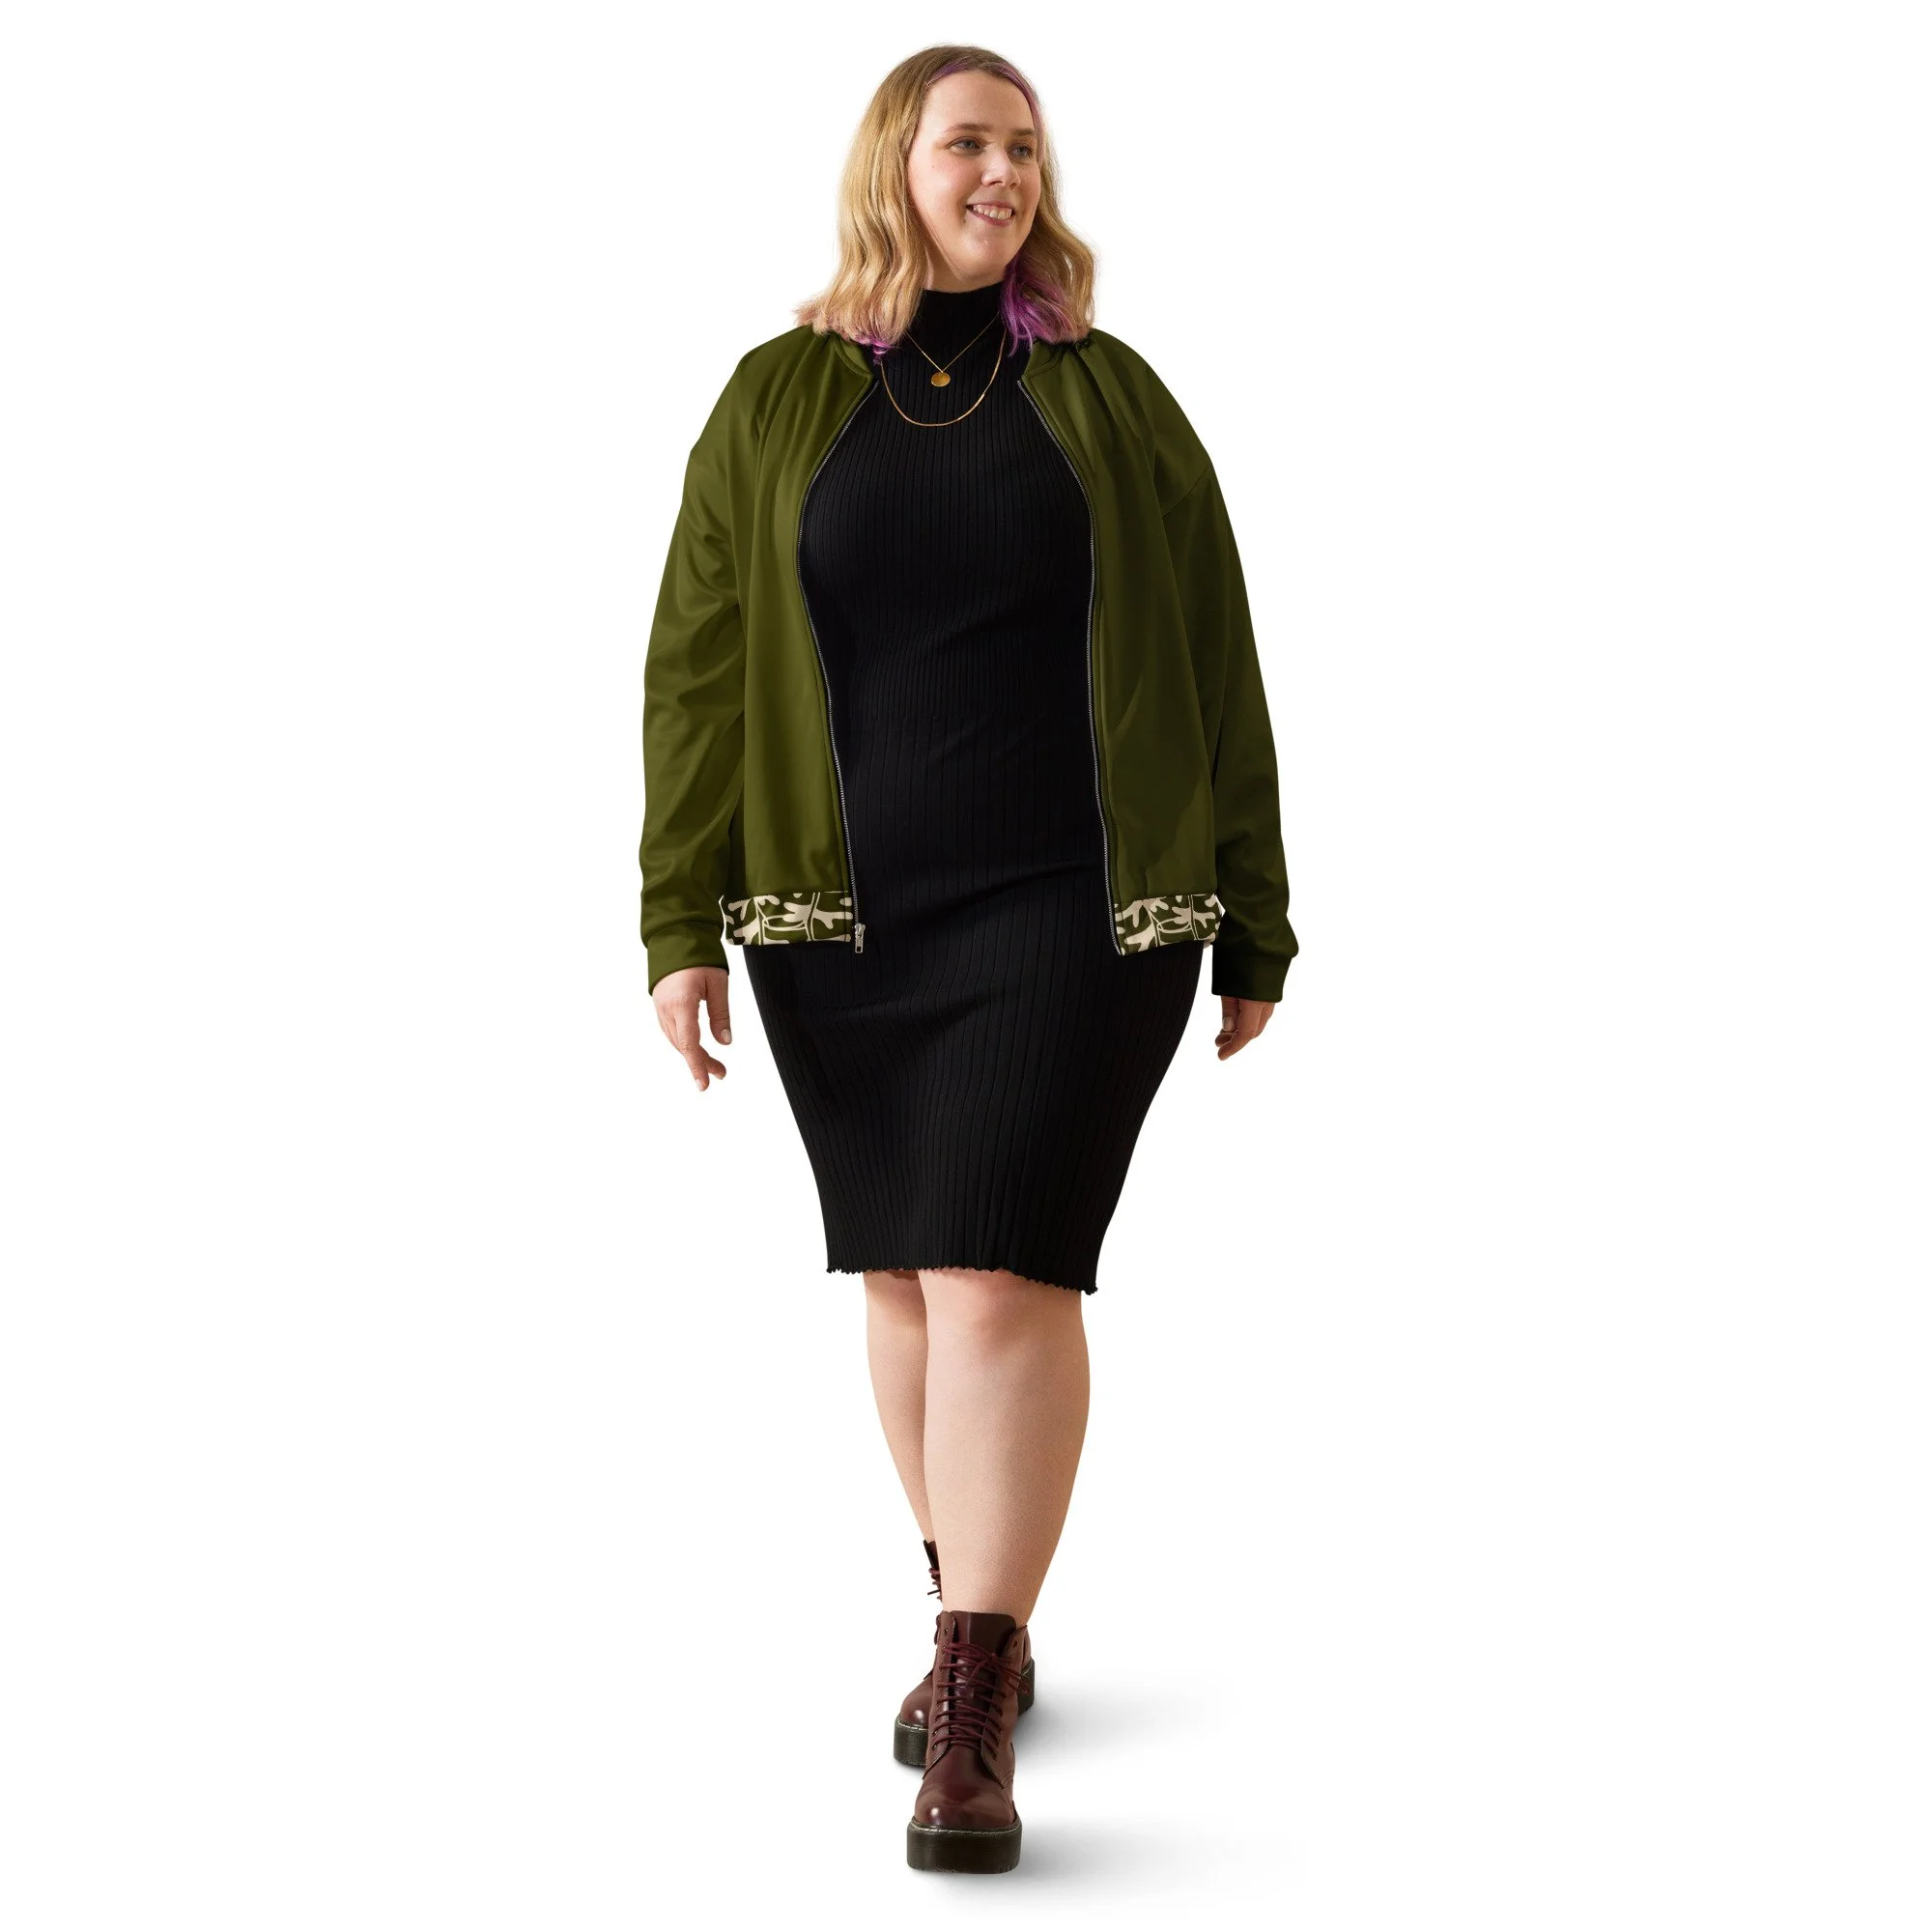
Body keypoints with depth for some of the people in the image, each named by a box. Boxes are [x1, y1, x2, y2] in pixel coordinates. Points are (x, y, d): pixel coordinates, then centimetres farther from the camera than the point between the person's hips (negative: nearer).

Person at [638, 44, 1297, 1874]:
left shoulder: (1111, 398, 4)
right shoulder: (777, 400, 6)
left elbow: (1213, 667, 7)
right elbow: (695, 667, 5)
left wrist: (1252, 930, 6)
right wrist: (682, 924, -2)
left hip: (1074, 908, -2)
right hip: (843, 919, 2)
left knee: (1003, 1273, -11)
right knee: (907, 1275, 11)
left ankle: (973, 1716, -4)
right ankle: (981, 1623, 30)